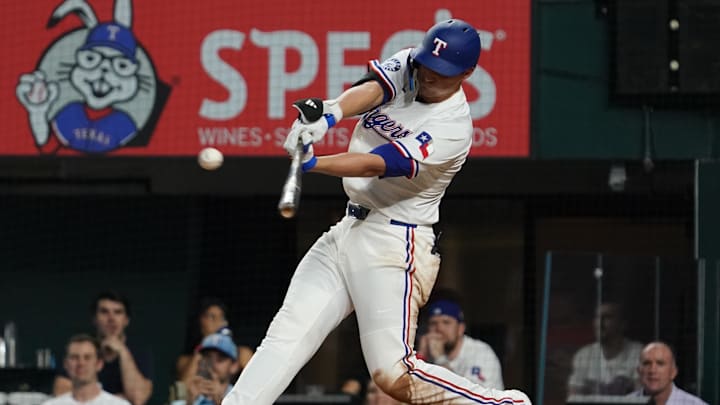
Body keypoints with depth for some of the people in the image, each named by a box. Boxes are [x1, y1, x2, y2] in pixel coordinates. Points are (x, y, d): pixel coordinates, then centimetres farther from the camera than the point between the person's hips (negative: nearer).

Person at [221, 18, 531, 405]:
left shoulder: (453, 128, -17)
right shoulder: (406, 67, 3)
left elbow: (375, 166, -26)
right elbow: (370, 90, -19)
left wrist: (310, 163, -40)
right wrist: (331, 113, -41)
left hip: (394, 244, -7)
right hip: (348, 229, 7)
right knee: (287, 332, -3)